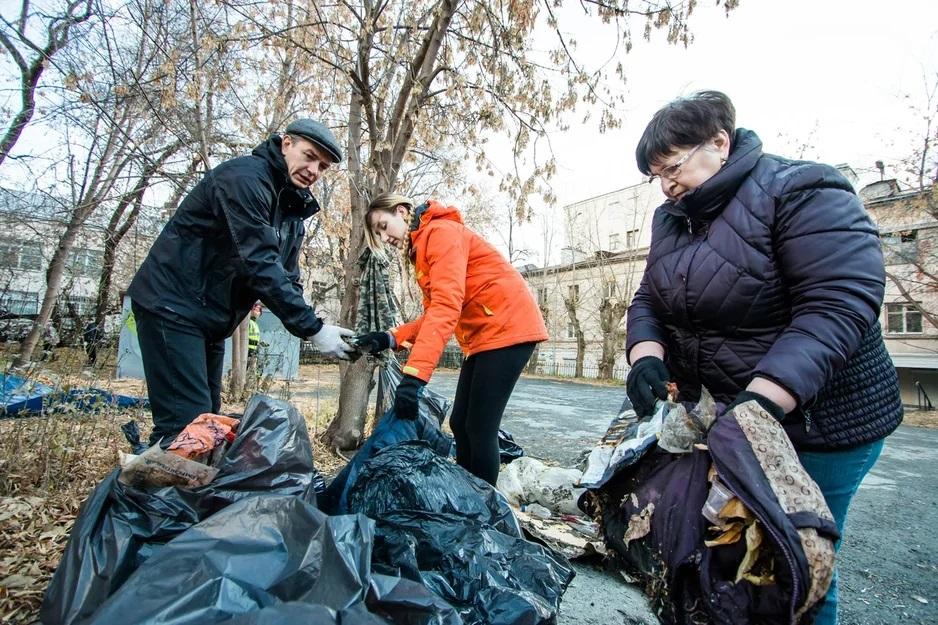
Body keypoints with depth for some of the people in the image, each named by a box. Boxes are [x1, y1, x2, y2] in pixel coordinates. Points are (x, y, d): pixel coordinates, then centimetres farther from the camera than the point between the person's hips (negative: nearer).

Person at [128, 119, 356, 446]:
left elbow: (287, 277, 6)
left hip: (211, 319, 9)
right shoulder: (244, 176, -18)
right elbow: (258, 262, -28)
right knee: (186, 421, -13)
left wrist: (315, 328, -9)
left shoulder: (294, 209, 10)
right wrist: (313, 328, -28)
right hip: (173, 306, -9)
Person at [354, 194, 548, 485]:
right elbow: (433, 314, 9)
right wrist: (390, 338, -6)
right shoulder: (421, 251, 17)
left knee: (479, 427, -7)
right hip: (483, 336, 10)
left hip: (508, 327, -10)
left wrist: (414, 373, -34)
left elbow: (447, 306, -27)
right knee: (460, 424, 10)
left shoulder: (441, 231, -13)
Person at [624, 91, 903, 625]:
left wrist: (764, 399, -36)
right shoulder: (673, 218, 6)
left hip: (814, 420, -6)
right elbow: (649, 301, 4)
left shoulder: (802, 191, -15)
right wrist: (647, 357, -16)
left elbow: (839, 304, -25)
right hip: (720, 413, 6)